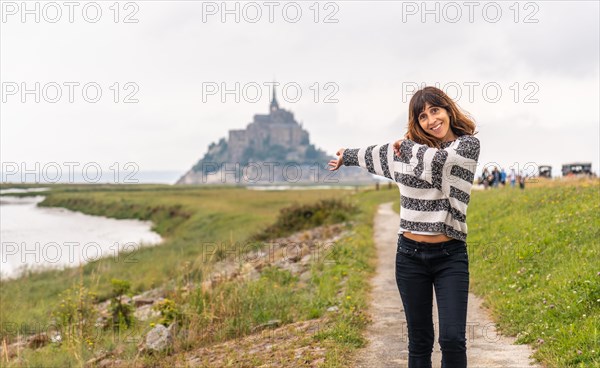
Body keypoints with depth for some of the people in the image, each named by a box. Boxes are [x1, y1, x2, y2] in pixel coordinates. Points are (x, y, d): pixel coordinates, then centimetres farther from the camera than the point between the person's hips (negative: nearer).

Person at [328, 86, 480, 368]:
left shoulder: (468, 144, -2)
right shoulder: (409, 148, 8)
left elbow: (435, 161, -21)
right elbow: (378, 153, 28)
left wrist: (407, 145, -2)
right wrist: (346, 156, 44)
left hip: (450, 256, -3)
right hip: (410, 254, 3)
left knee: (452, 339, -13)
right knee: (419, 341, 7)